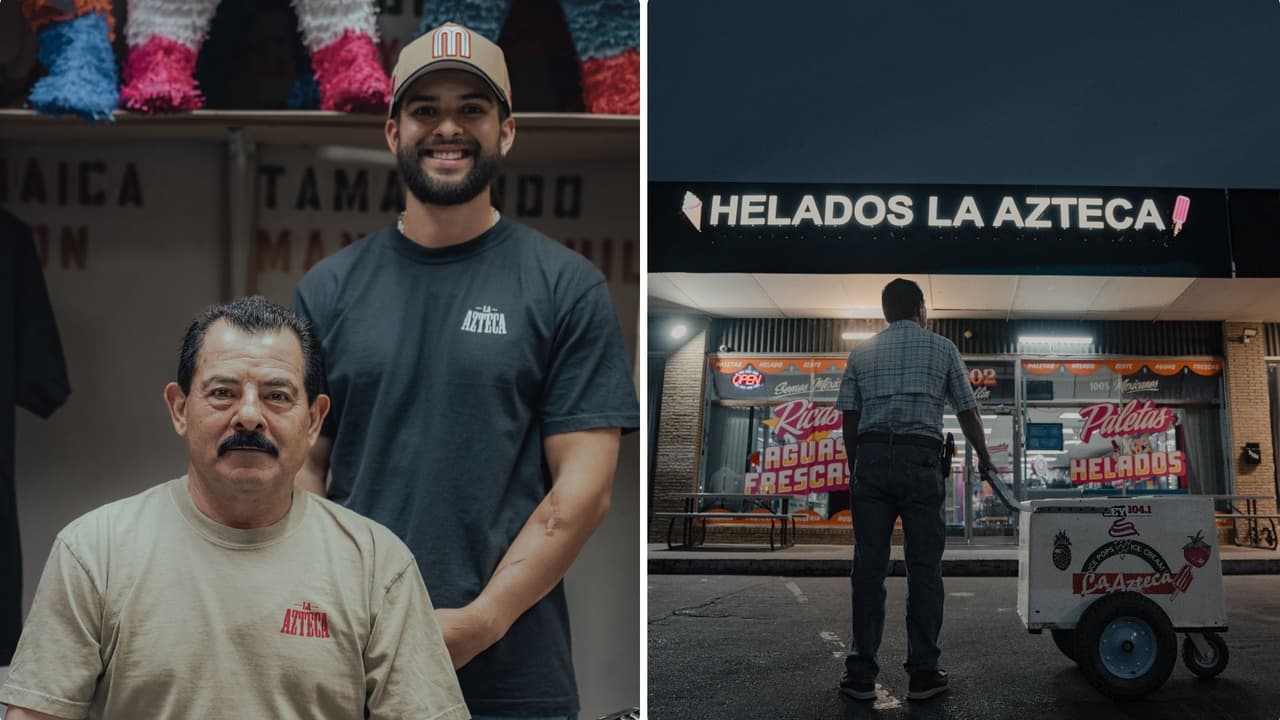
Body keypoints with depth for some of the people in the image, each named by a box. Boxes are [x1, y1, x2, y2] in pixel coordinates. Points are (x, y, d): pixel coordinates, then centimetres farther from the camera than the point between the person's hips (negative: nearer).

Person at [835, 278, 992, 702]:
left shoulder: (861, 353, 14)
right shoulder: (942, 348, 10)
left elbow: (850, 419, 9)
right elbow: (967, 412, 12)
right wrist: (984, 458, 26)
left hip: (872, 457, 2)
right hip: (921, 459, -1)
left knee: (869, 566, 1)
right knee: (924, 566, 3)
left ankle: (861, 674, 2)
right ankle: (923, 672, 3)